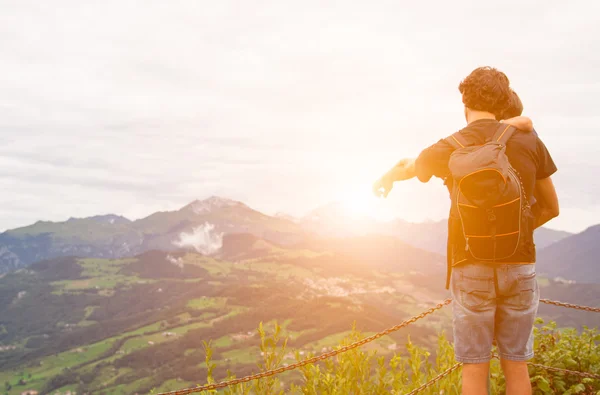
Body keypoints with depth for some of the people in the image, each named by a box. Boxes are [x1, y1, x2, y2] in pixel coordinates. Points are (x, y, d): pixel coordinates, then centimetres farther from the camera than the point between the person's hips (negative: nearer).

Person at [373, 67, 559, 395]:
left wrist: (385, 180, 38)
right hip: (519, 266, 2)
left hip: (472, 269, -1)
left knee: (475, 368, 6)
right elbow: (550, 208, 6)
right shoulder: (528, 140, -2)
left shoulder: (449, 148, -5)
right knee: (516, 365, 11)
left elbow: (406, 168, 17)